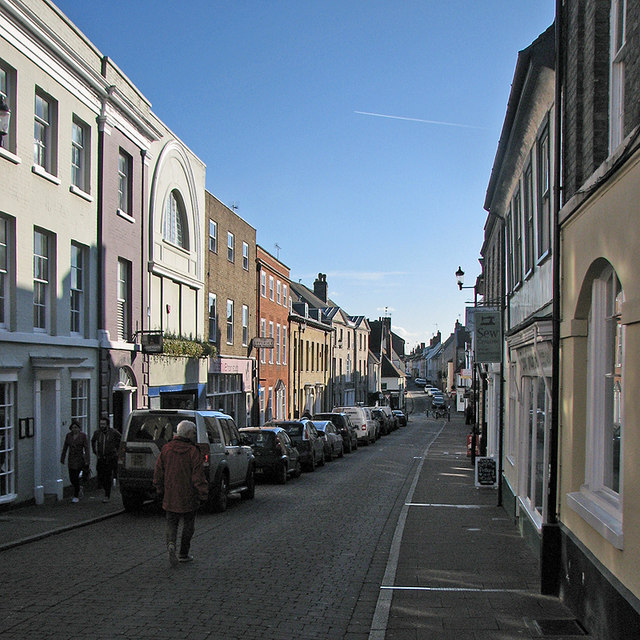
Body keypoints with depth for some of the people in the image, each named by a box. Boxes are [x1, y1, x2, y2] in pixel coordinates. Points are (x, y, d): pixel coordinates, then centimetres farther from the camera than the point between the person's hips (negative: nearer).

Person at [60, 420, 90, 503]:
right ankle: (79, 488, 35)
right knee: (71, 478, 4)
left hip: (80, 459, -4)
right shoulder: (68, 435, 2)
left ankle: (76, 496, 2)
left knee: (76, 477, -9)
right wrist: (62, 458, 9)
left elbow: (86, 449, -9)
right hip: (71, 459, 4)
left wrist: (87, 461, -14)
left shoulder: (83, 436, -8)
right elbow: (65, 448, 8)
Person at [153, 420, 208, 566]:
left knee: (172, 523, 13)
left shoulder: (166, 449, 2)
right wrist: (203, 495, -6)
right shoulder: (193, 452, -13)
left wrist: (160, 490, 19)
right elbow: (198, 476, -14)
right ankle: (184, 554, 18)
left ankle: (171, 543, -13)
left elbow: (158, 473, 8)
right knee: (188, 525, 13)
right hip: (188, 497, -3)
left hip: (170, 496, 3)